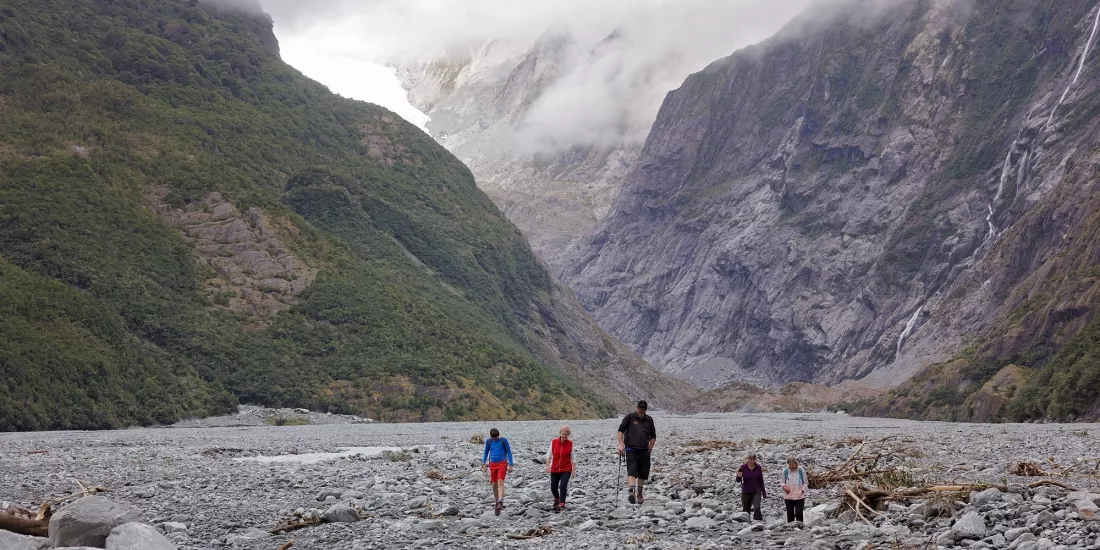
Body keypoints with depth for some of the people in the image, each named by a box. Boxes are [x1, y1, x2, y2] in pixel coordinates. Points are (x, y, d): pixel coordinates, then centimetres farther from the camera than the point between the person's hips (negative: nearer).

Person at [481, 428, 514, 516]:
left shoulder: (503, 440, -5)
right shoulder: (488, 441, 2)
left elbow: (509, 452, 0)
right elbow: (486, 453, 14)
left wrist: (510, 465, -5)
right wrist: (484, 464, 5)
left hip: (502, 463, -4)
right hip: (493, 464, 4)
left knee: (500, 482, -17)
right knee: (494, 484, 7)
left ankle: (500, 503, -28)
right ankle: (497, 503, 22)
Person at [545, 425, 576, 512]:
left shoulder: (570, 443, -6)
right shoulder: (554, 442, -5)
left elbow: (572, 457, -1)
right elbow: (549, 454, 0)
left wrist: (574, 469, -3)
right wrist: (547, 465, -10)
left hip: (566, 469, -2)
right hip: (555, 469, 2)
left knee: (563, 486, -18)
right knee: (553, 487, 10)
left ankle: (561, 505, -12)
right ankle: (557, 500, 40)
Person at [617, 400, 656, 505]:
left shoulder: (649, 420, 13)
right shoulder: (630, 417, 2)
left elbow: (653, 436, 23)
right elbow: (620, 430, 3)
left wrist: (651, 447, 11)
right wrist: (621, 444, -8)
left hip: (644, 451, 4)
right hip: (631, 450, -4)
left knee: (643, 474, 10)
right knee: (632, 472, -18)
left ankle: (639, 495, 24)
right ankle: (631, 492, -30)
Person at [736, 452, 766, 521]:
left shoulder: (758, 468, -4)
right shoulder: (743, 467, -8)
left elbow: (761, 481, 6)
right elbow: (738, 481, -1)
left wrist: (764, 493, 10)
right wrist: (739, 476, -23)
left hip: (756, 492, 0)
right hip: (745, 492, 0)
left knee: (757, 508, -20)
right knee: (746, 510, 7)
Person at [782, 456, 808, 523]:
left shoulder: (801, 471, -1)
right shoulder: (785, 471, 2)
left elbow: (805, 483, 7)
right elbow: (783, 482, 12)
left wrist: (802, 490, -6)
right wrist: (784, 486, -9)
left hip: (799, 497, -2)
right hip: (788, 497, 2)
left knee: (799, 514, -9)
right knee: (790, 515, 2)